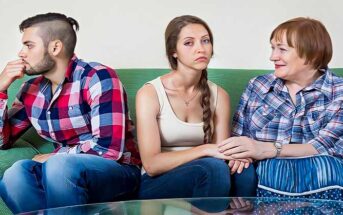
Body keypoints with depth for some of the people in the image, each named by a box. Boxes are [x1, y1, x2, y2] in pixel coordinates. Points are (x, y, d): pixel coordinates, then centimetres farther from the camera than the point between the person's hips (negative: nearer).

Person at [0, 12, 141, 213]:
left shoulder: (99, 77, -14)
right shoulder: (32, 90, 7)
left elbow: (109, 148, -22)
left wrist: (51, 158, -10)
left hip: (118, 170, -5)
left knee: (59, 167, -35)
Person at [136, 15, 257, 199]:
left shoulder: (219, 95, 4)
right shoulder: (149, 93, -11)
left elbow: (220, 153, 1)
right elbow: (151, 164, -17)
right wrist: (205, 150, -25)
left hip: (200, 182, 4)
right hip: (157, 186, -4)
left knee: (243, 169, -28)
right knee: (213, 167, -32)